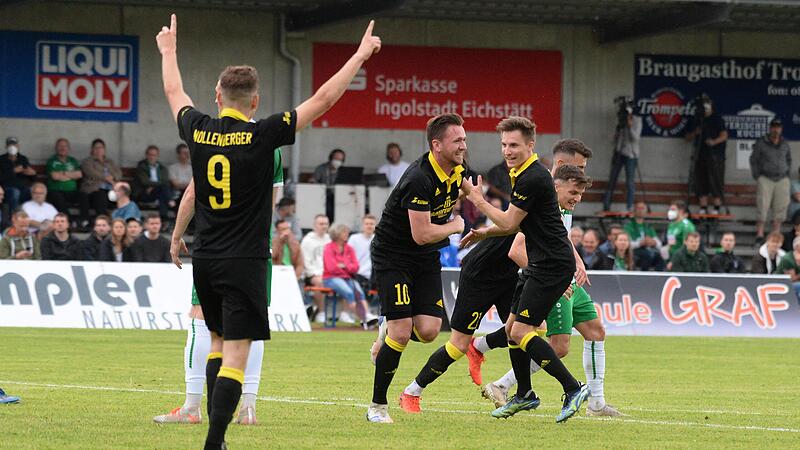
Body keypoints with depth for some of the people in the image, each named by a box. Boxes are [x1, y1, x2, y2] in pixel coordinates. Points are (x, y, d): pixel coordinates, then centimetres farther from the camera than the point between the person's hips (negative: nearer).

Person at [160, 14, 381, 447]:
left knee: (218, 343, 21)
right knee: (235, 356, -7)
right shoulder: (262, 135, -12)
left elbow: (174, 93, 21)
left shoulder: (199, 132, 0)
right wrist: (360, 56, 1)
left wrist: (168, 50, 39)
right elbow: (322, 100, -8)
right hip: (244, 263, -5)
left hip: (204, 260, 5)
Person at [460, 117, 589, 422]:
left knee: (521, 332, -15)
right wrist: (485, 233, 17)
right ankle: (524, 395, 26)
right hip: (540, 265, 11)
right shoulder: (523, 174, 14)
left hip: (552, 266, -11)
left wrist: (478, 200, -3)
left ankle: (573, 388, -13)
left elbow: (509, 222, -14)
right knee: (512, 327, 14)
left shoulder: (533, 178, -18)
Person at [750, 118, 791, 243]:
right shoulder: (761, 143, -1)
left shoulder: (785, 144, 10)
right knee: (763, 207, -10)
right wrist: (757, 177, -1)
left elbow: (789, 160, 24)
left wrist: (787, 174, 13)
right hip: (765, 179, -4)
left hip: (782, 180, 4)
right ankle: (759, 234, -10)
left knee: (780, 208, 1)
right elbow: (753, 161, 4)